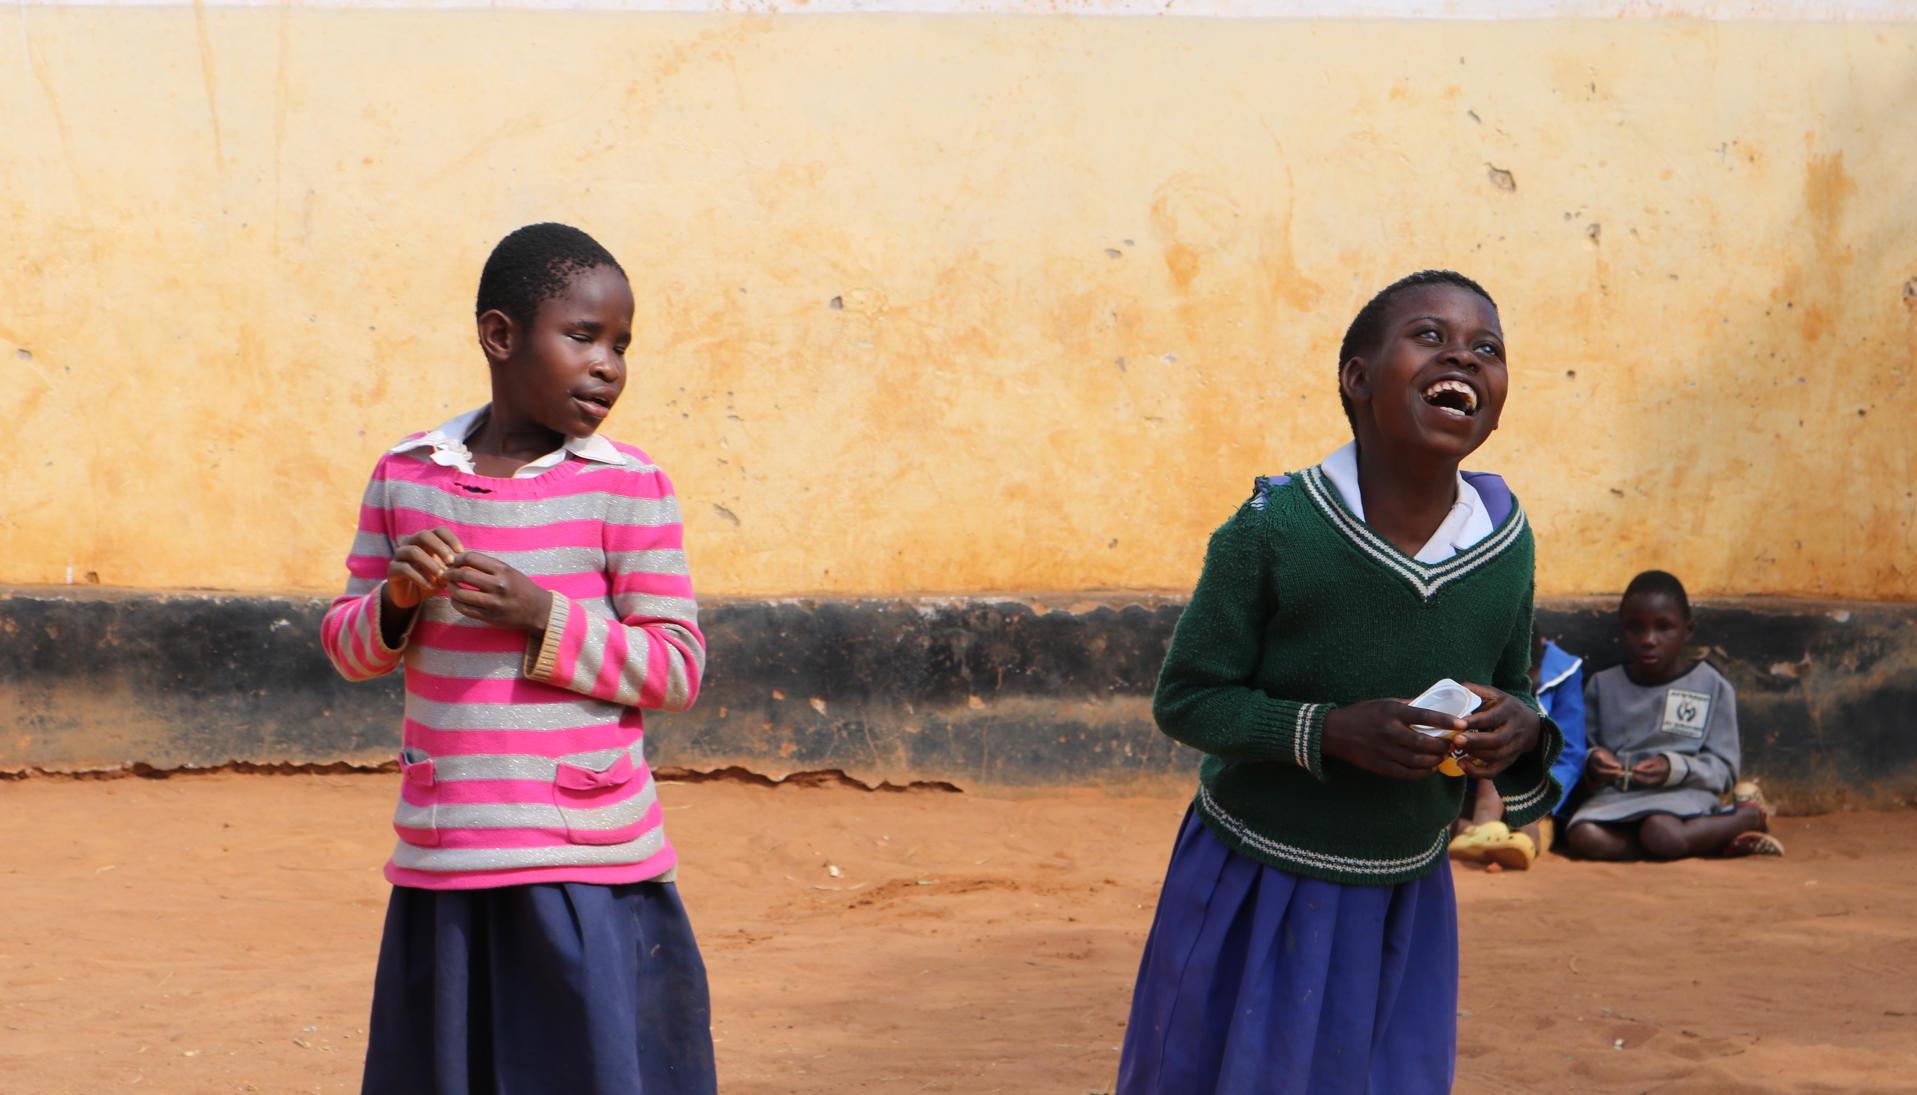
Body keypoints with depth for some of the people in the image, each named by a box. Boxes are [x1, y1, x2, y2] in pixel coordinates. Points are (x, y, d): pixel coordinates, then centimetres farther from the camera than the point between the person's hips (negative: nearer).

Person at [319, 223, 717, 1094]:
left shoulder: (627, 487, -4)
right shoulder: (406, 477, 5)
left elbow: (678, 669, -5)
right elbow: (346, 647, 12)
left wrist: (544, 618, -17)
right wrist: (394, 602, -10)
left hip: (592, 865, -3)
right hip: (441, 861, 3)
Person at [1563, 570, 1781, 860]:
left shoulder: (1711, 687, 5)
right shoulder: (1603, 686, 13)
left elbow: (1723, 771, 1)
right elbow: (1582, 750, 12)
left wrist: (1676, 768, -18)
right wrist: (1592, 763, -12)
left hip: (1683, 794, -4)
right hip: (1617, 795, 4)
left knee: (1662, 833, -40)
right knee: (1584, 837, -32)